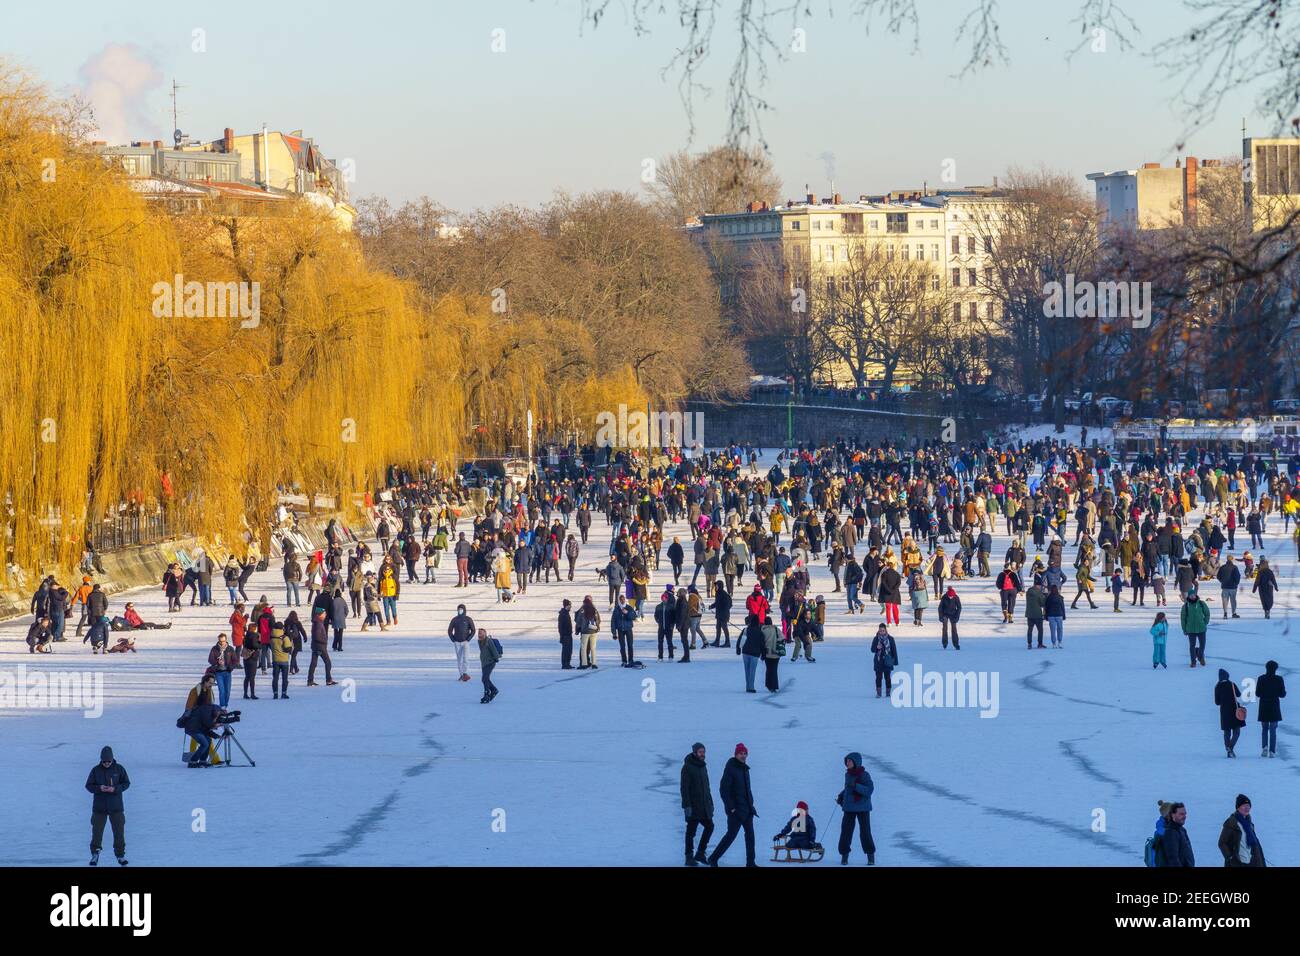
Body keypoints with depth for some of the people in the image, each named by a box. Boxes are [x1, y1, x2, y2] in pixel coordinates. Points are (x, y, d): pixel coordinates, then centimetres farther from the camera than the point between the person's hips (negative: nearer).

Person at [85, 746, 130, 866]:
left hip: (116, 807, 0)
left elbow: (126, 783, 1)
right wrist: (99, 788, -19)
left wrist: (115, 789, -16)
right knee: (97, 831, 1)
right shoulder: (96, 770, -2)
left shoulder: (119, 769, -2)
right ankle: (95, 854, 15)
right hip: (99, 807, 0)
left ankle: (120, 855, 16)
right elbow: (88, 786, 1)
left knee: (119, 831, 3)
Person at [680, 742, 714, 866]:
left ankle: (700, 853, 15)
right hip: (693, 806, -7)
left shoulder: (703, 766, 13)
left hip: (704, 805, 7)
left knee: (709, 826, 4)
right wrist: (687, 806, -21)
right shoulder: (687, 767, -11)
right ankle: (689, 857, 4)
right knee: (691, 831, -2)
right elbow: (684, 788, -15)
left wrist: (710, 802, 17)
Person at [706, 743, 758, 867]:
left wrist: (751, 805, 15)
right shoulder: (730, 769, -13)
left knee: (750, 834, 5)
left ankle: (750, 862, 8)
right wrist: (731, 807, -19)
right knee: (731, 835, -6)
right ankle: (713, 858, 3)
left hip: (747, 809, 8)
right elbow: (723, 790, -17)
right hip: (735, 809, -8)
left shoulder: (745, 769, 13)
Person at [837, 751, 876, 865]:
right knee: (846, 831, -3)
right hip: (849, 808, 5)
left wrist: (856, 786, -26)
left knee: (865, 832, -4)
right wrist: (841, 796, 9)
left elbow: (869, 790, -18)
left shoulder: (864, 775, -10)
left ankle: (871, 856, 9)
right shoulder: (848, 775, 9)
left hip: (862, 808, -5)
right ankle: (844, 855, 4)